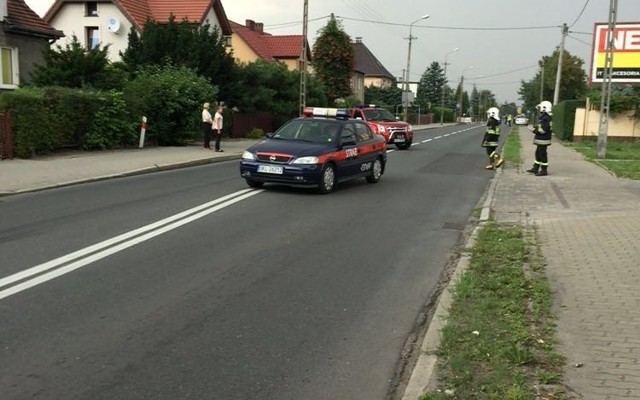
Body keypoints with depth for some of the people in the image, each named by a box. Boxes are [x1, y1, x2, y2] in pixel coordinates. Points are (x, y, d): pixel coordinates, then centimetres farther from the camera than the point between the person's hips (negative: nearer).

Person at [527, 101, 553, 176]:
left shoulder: (546, 118, -20)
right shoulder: (543, 117, 13)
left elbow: (543, 130, -26)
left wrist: (533, 129, -18)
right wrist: (534, 128, 12)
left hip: (543, 140, -11)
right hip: (540, 140, 11)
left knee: (542, 155, -4)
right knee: (538, 154, 16)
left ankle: (544, 171, 3)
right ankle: (535, 168, 25)